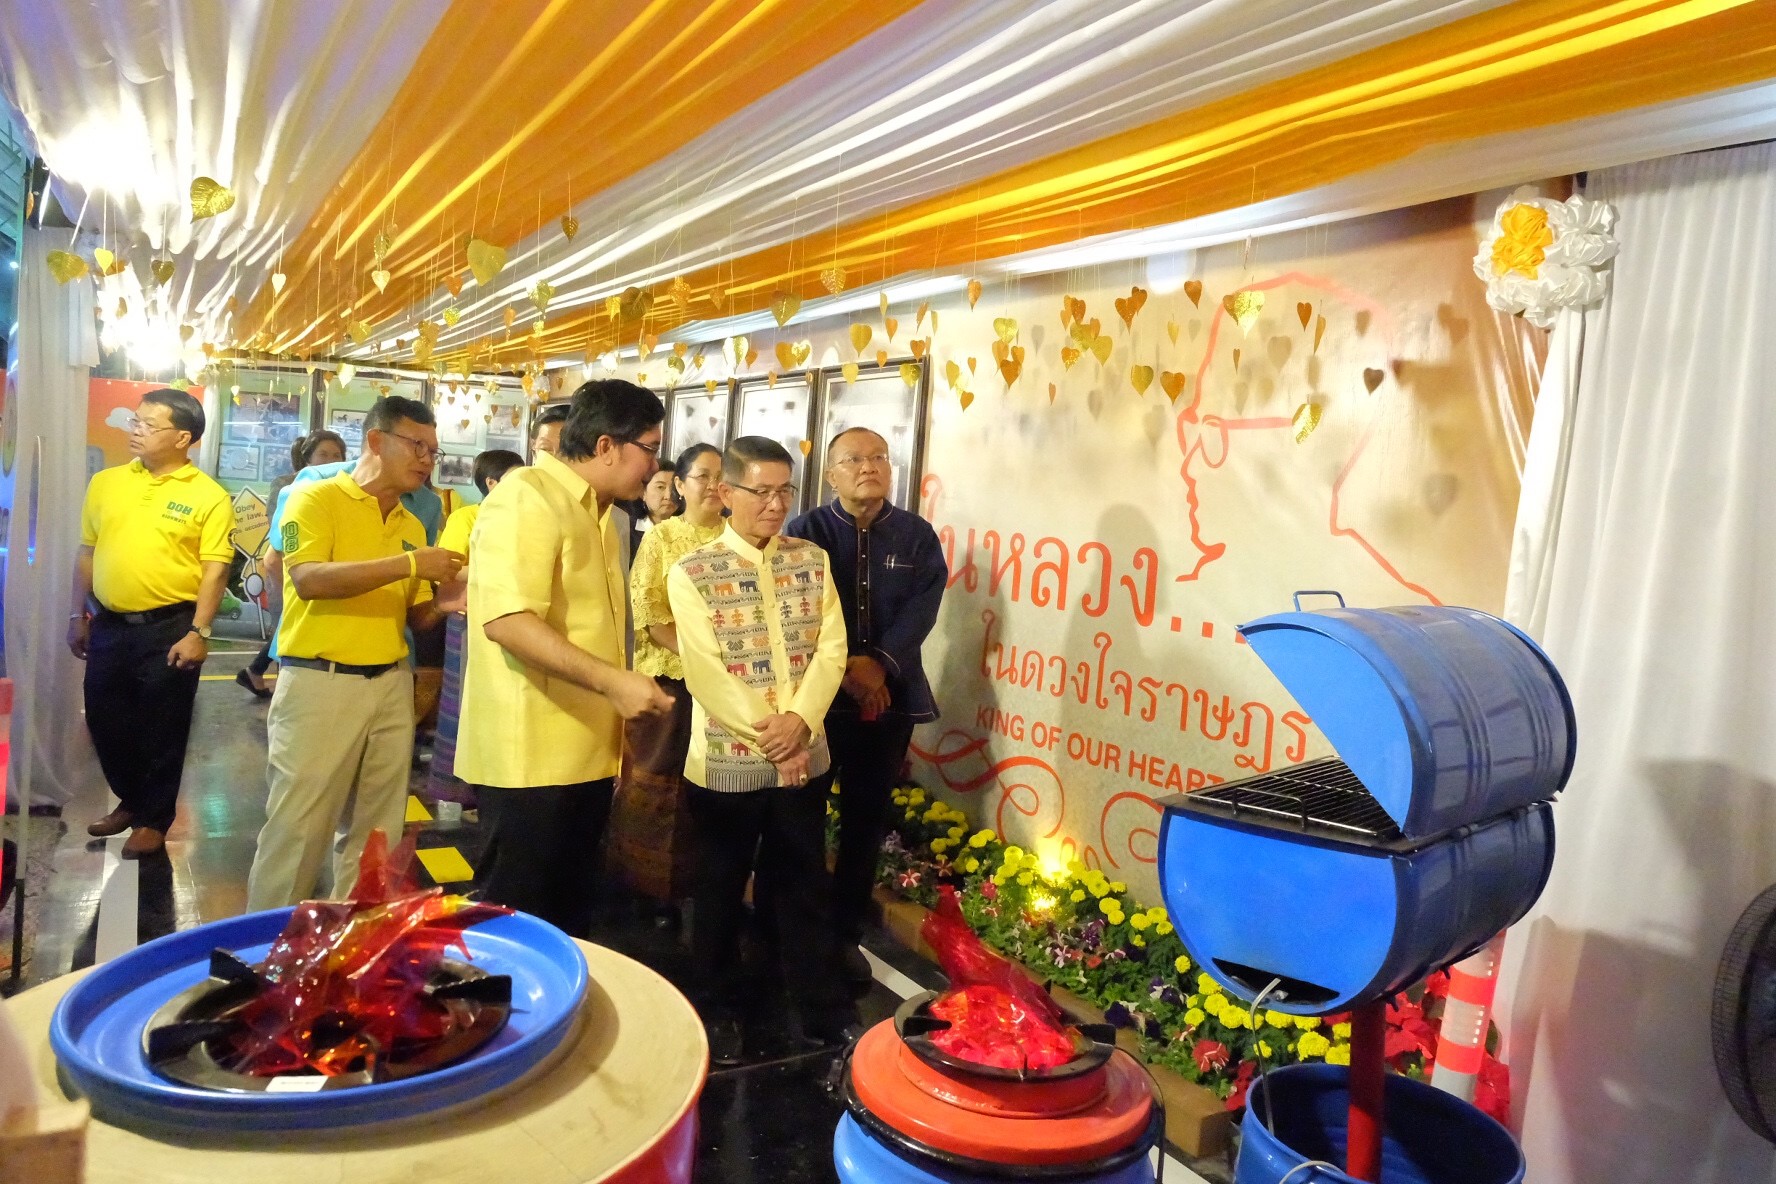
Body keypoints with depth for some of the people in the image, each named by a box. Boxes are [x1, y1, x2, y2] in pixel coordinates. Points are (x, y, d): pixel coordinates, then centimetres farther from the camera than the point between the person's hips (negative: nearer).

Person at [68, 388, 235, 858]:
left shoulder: (209, 496, -8)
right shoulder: (106, 482, 7)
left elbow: (215, 571, -11)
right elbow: (87, 553, 14)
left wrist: (198, 632, -16)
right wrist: (79, 615, 13)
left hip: (168, 628, -5)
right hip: (109, 625, 5)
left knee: (162, 730, 6)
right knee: (105, 721, 15)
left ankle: (154, 819, 22)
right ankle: (130, 800, 36)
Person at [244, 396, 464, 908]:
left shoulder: (412, 525, 13)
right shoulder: (314, 498, -5)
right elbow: (308, 579, -21)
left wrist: (443, 603, -7)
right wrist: (408, 564, -23)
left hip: (391, 685, 6)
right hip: (319, 683, -6)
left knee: (377, 832, 13)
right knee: (297, 830, 2)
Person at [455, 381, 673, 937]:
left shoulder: (596, 512, 16)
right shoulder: (527, 497, -14)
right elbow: (505, 618, -26)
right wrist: (613, 681, -28)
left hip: (584, 755, 9)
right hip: (530, 757, -9)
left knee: (569, 917, 18)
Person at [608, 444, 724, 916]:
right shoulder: (660, 536, 0)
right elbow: (647, 611, -7)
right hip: (668, 677, -2)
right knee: (656, 780, 6)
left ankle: (696, 884, 21)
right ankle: (649, 884, 19)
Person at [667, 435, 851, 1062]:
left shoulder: (812, 560, 3)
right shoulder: (691, 573, -8)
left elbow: (831, 650, -3)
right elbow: (706, 673, -14)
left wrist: (799, 720, -17)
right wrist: (768, 737, -16)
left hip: (804, 757, 3)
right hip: (727, 761, -3)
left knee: (805, 885, 15)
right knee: (720, 890, 13)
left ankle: (821, 1008, 30)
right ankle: (720, 1012, 32)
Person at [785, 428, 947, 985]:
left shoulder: (917, 535, 6)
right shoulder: (805, 531, -1)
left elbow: (923, 606, -4)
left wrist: (881, 663, -18)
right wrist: (842, 670, -18)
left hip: (890, 696, 3)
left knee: (868, 819, 10)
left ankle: (846, 933, 24)